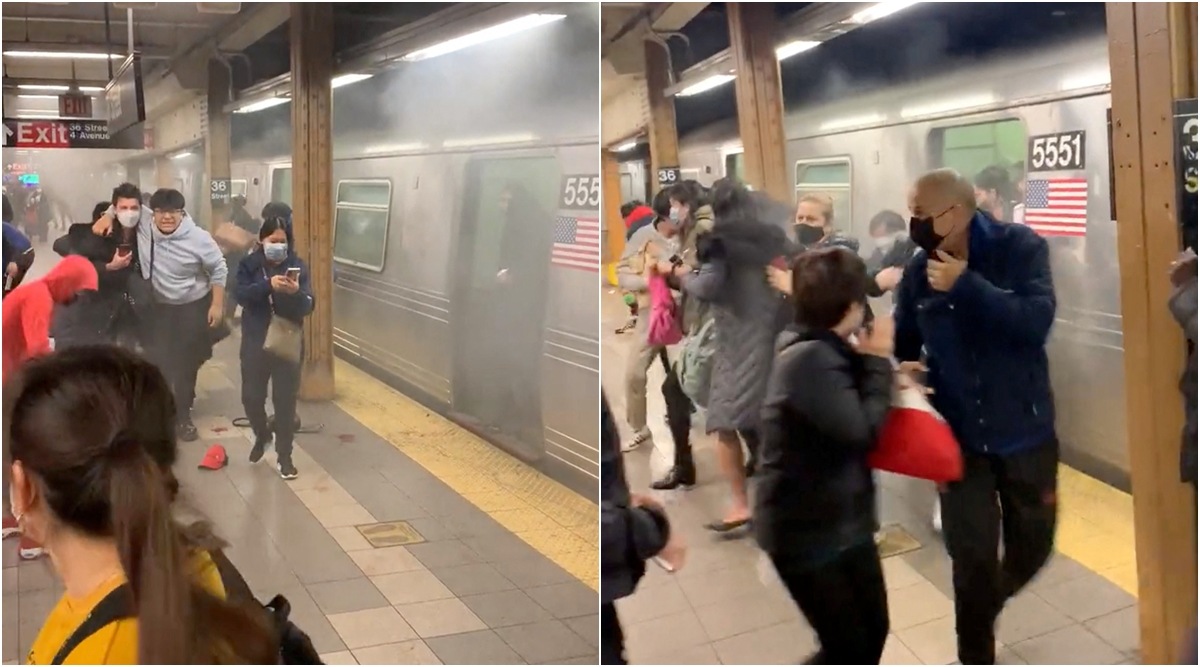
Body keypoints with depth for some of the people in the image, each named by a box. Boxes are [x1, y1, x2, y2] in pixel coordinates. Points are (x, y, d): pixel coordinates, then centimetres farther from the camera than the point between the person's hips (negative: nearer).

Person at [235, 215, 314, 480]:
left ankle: (284, 456, 15)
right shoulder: (249, 264, -2)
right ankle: (262, 436, 37)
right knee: (251, 397, 7)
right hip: (255, 343, 1)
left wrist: (296, 293, -32)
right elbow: (241, 295, -19)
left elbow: (308, 307, -10)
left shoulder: (297, 266, -4)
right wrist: (268, 285, -36)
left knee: (285, 401, 3)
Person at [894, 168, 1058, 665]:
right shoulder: (918, 273, -6)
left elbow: (1036, 321, -25)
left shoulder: (1021, 248, -12)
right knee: (972, 558, 5)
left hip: (1024, 430, 0)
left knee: (1032, 546, 16)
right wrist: (901, 372, -16)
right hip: (958, 436, 1)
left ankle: (984, 605, 49)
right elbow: (903, 346, 5)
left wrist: (966, 285, -28)